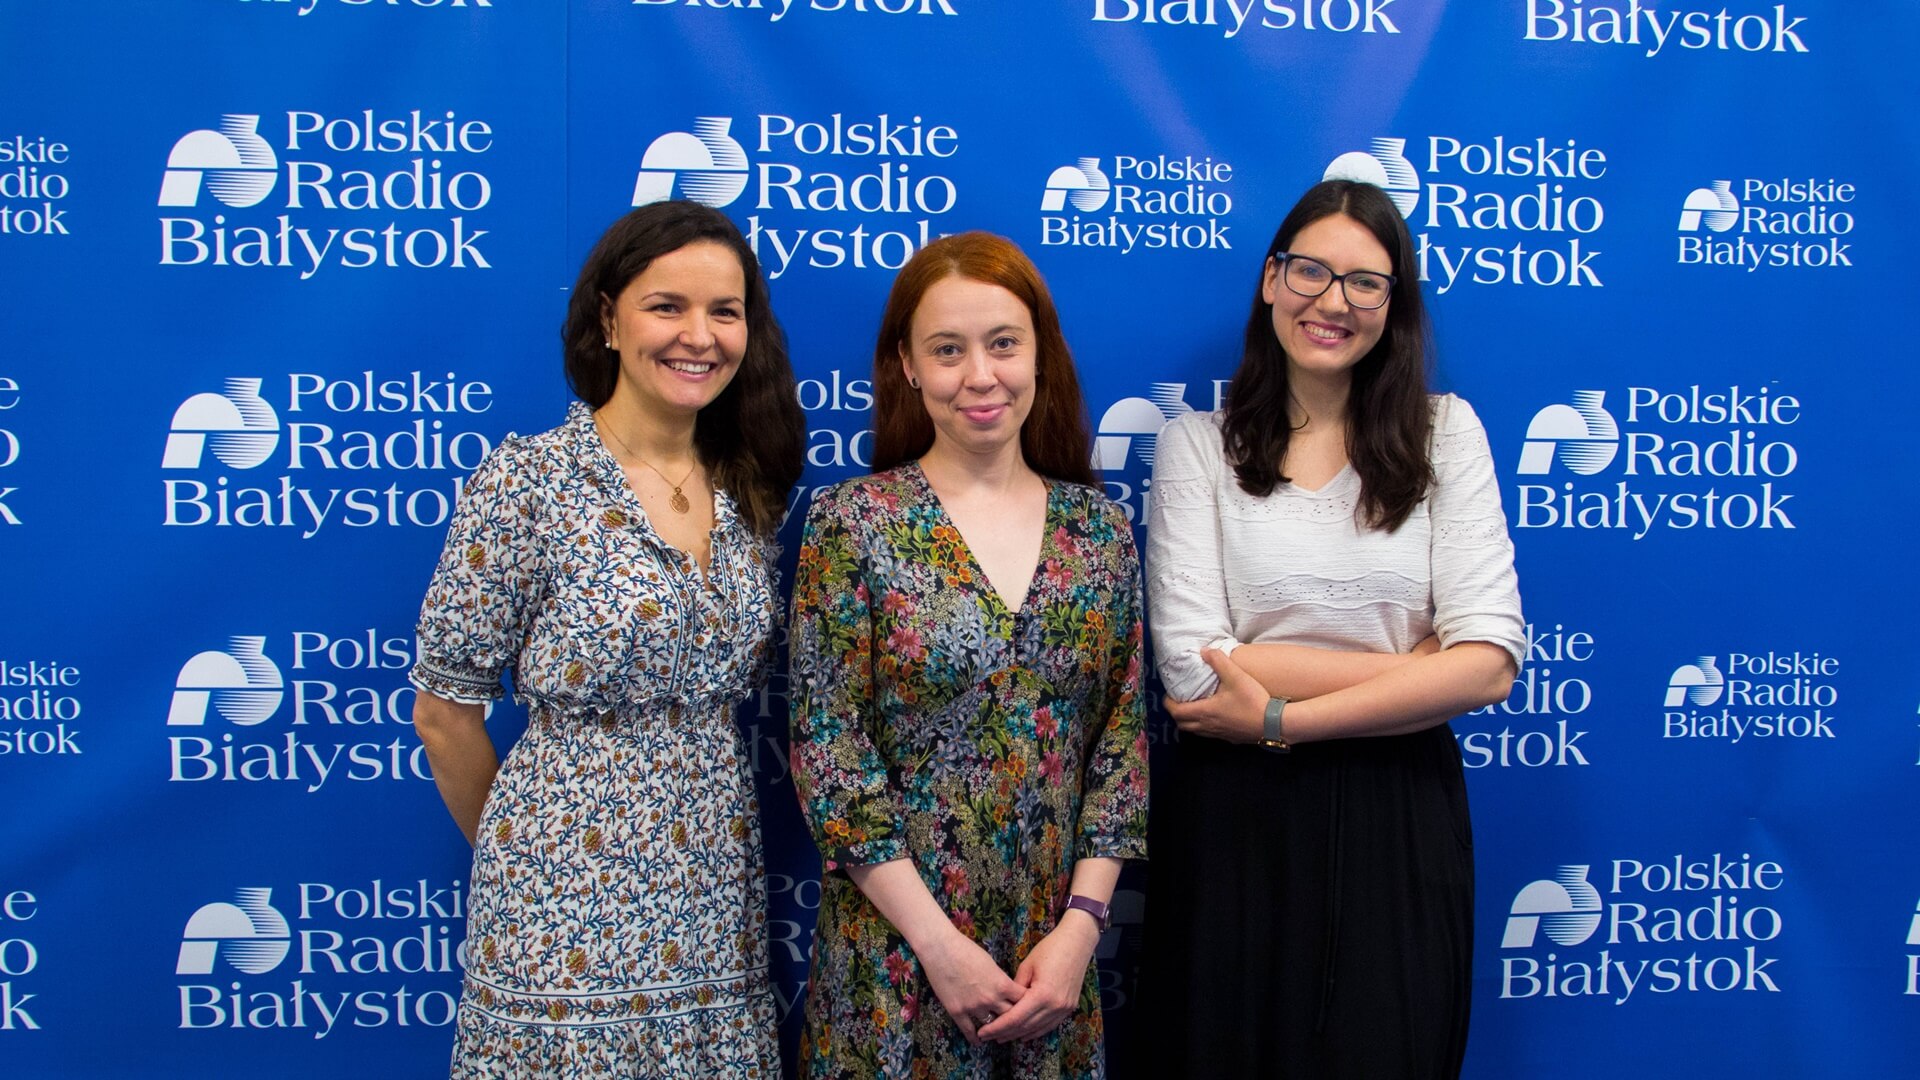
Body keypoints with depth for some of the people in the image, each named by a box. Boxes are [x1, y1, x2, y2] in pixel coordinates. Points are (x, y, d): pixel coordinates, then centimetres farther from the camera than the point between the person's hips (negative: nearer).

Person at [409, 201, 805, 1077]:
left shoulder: (747, 492, 4)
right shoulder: (525, 482, -12)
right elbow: (444, 711, -6)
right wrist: (516, 847, 5)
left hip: (718, 898, 5)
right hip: (571, 904, -5)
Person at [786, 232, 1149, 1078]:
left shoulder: (1099, 529, 2)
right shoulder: (851, 523, -7)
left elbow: (1124, 736, 3)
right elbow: (826, 747, -10)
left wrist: (1082, 923, -6)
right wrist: (939, 941, -13)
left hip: (1054, 950, 3)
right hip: (896, 947, -3)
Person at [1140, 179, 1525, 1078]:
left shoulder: (1445, 432, 3)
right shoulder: (1197, 444, -1)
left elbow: (1491, 659, -8)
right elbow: (1191, 670, -12)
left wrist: (1281, 718, -14)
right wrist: (1419, 669, -10)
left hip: (1400, 823, 1)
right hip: (1235, 824, -1)